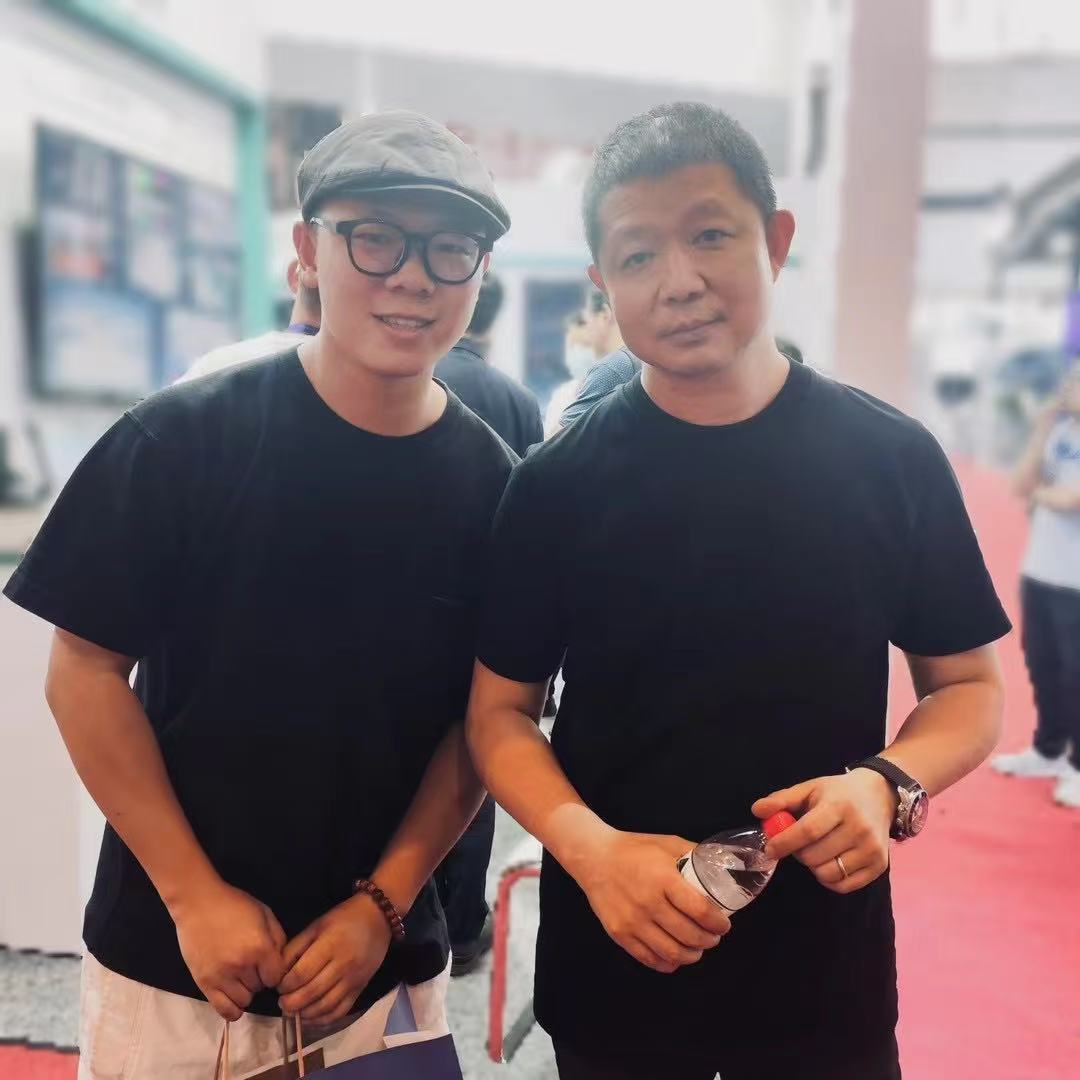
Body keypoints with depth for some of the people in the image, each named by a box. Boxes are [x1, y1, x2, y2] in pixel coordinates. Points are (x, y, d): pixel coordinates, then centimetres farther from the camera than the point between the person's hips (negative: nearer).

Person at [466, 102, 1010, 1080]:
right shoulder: (557, 483, -7)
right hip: (615, 960, 0)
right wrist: (589, 847, -19)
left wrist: (889, 783, -17)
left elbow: (967, 685, 3)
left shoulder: (894, 460, -6)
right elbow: (501, 711, -3)